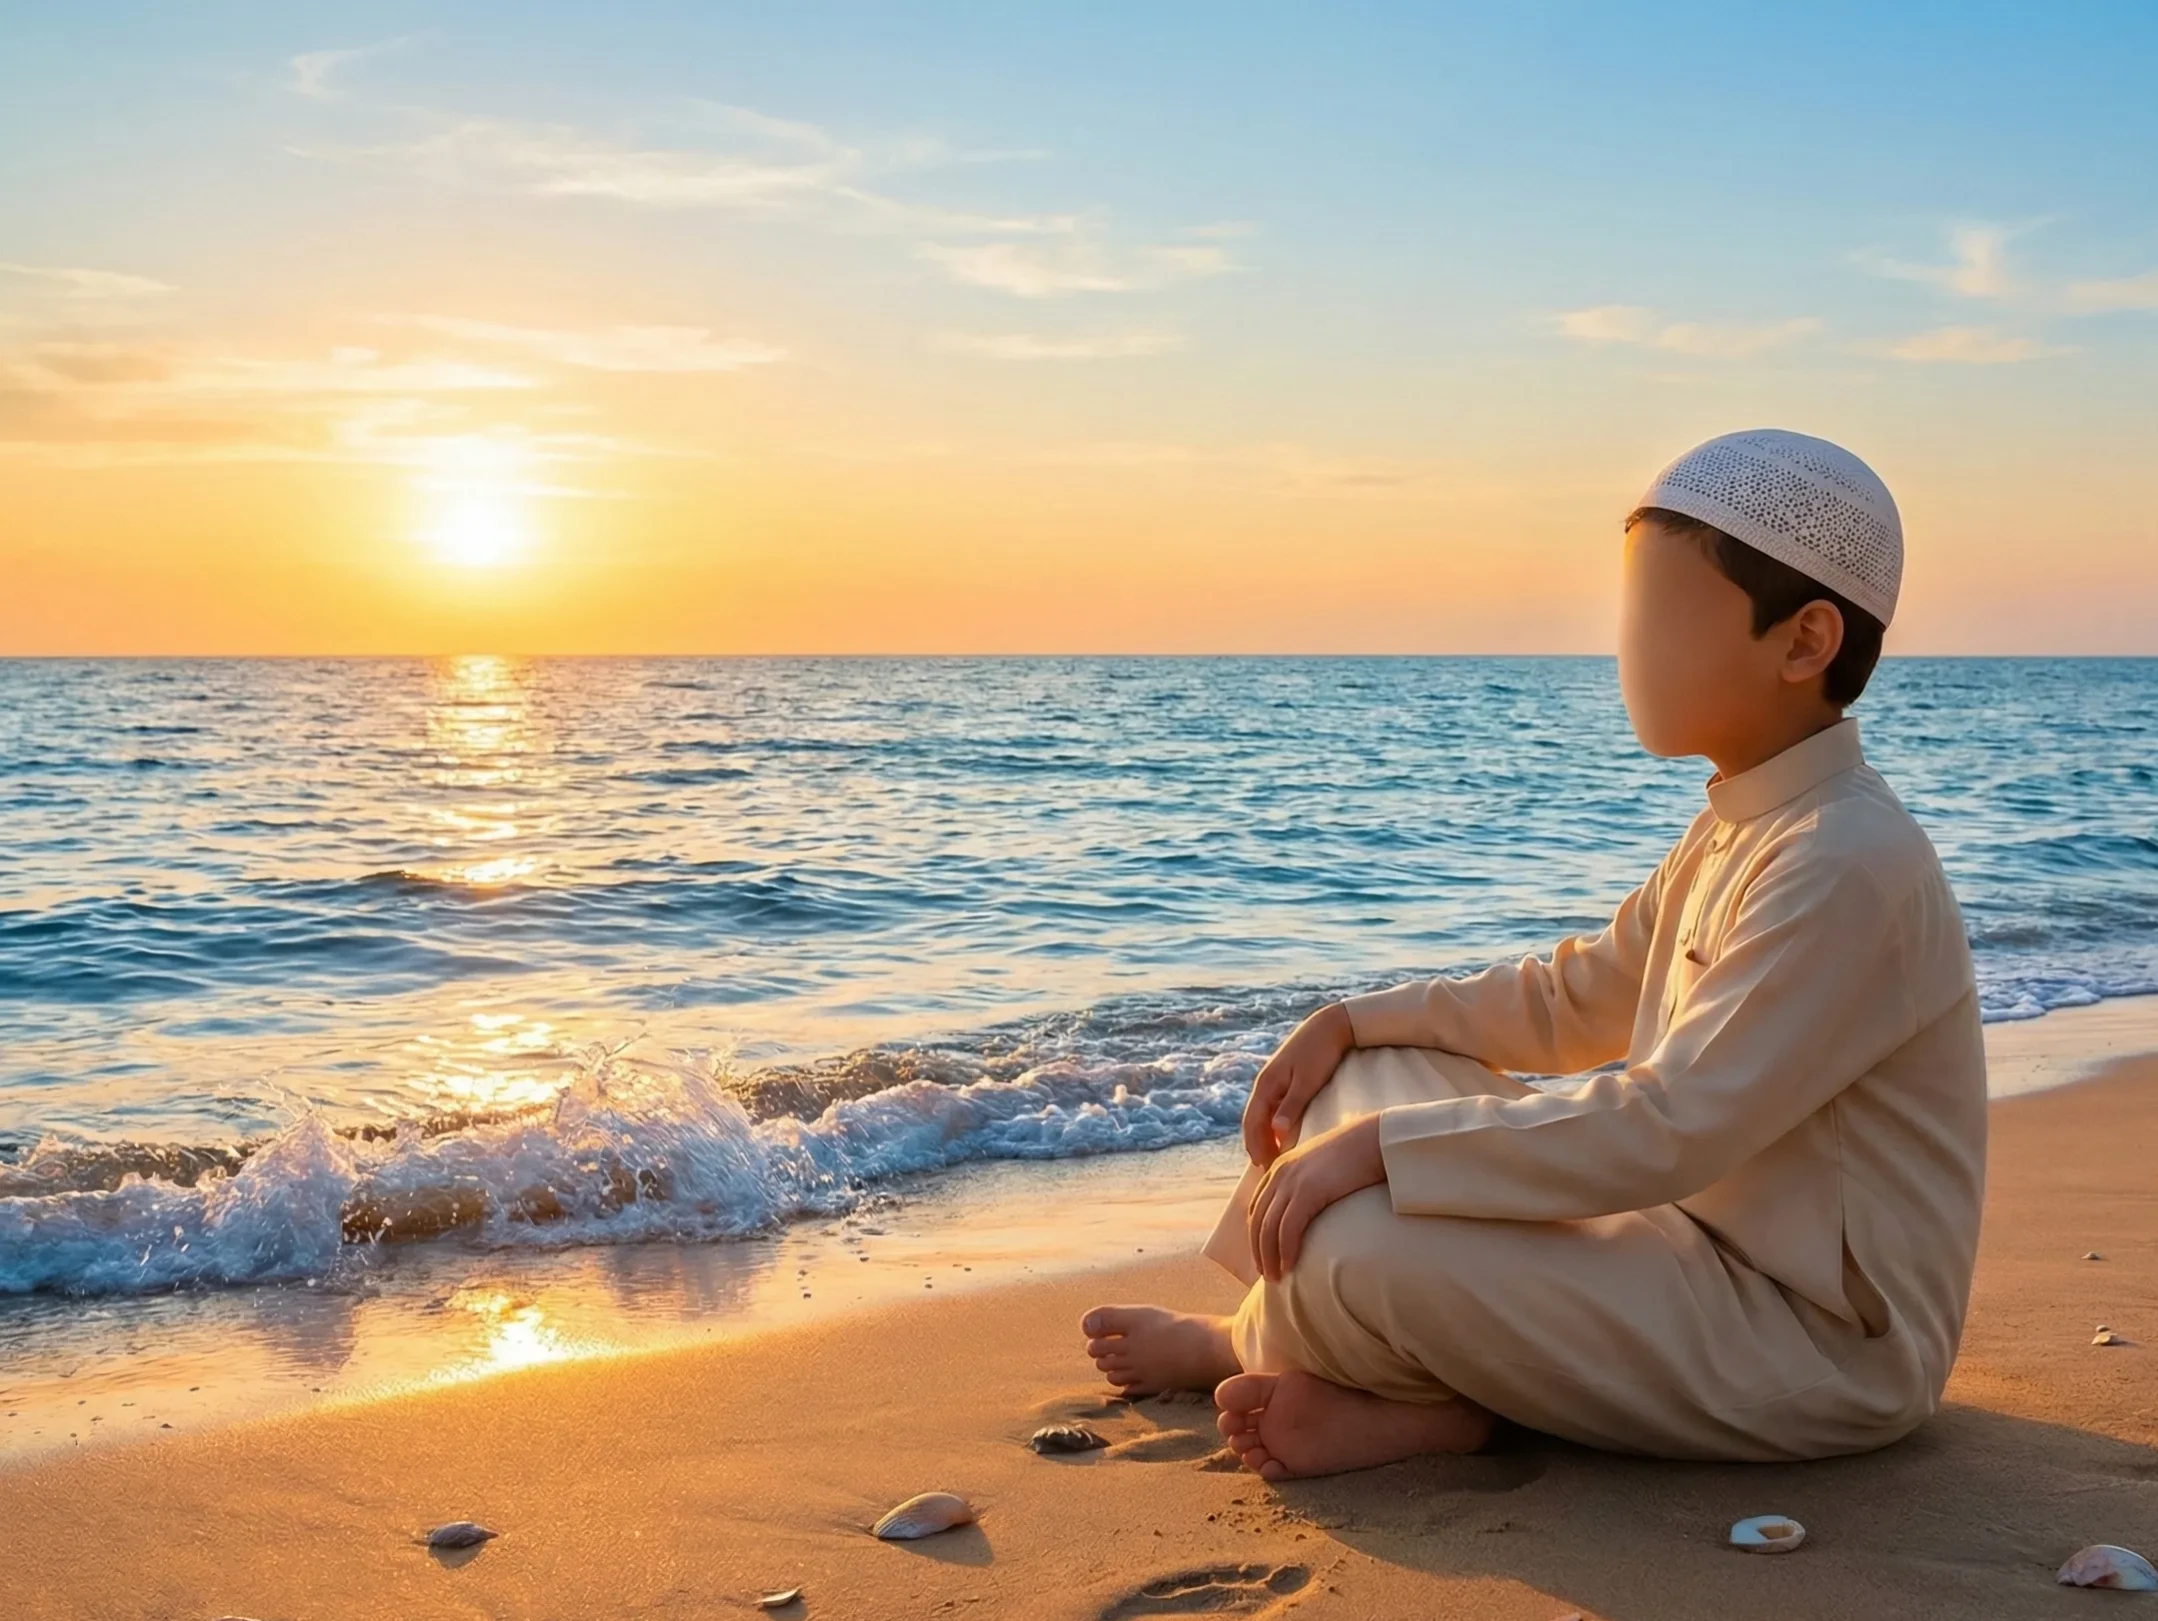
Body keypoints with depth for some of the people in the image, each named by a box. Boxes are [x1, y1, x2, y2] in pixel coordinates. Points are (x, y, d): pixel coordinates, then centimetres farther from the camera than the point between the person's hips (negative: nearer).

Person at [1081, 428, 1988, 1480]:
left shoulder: (1848, 865, -23)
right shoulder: (1736, 834, 11)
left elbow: (1673, 1127, -30)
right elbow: (1571, 1001, 19)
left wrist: (1382, 1145, -28)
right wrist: (1353, 1023, 8)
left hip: (1818, 1347, -10)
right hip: (1711, 1249, 10)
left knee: (1355, 1245, -25)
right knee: (1368, 1080, 11)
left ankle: (1241, 1347, 10)